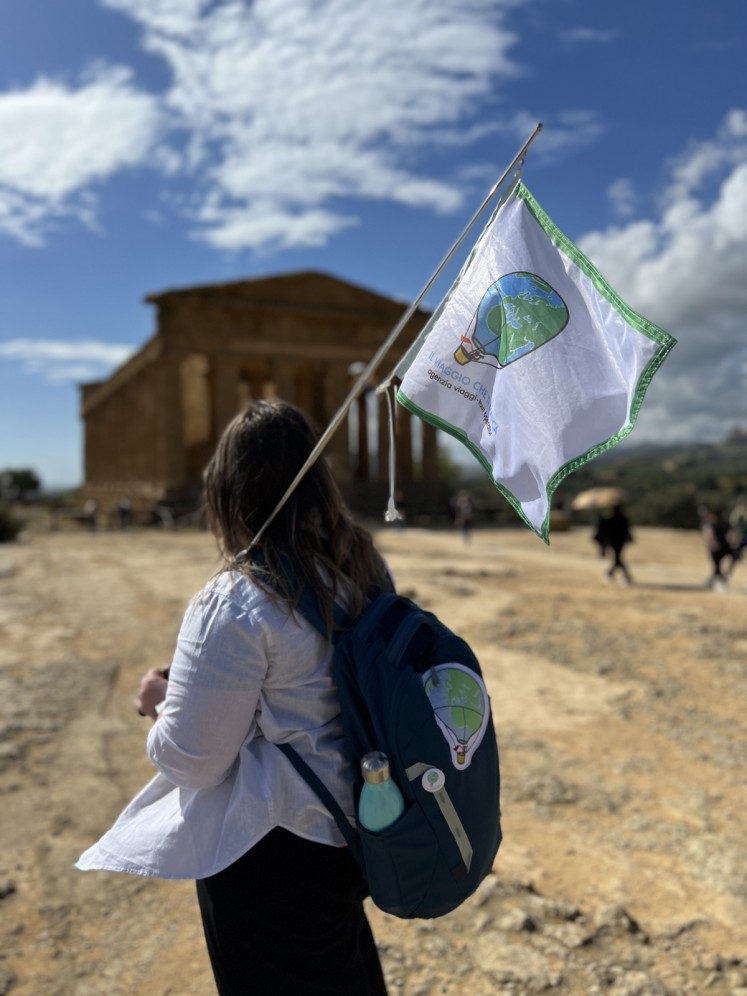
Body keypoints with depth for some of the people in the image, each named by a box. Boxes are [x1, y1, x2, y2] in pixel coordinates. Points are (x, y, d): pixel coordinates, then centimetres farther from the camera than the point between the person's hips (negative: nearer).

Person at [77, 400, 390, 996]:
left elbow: (192, 760, -20)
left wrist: (159, 700, 0)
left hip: (274, 850, -6)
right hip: (350, 825, 6)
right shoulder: (364, 567, -5)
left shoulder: (234, 606, -27)